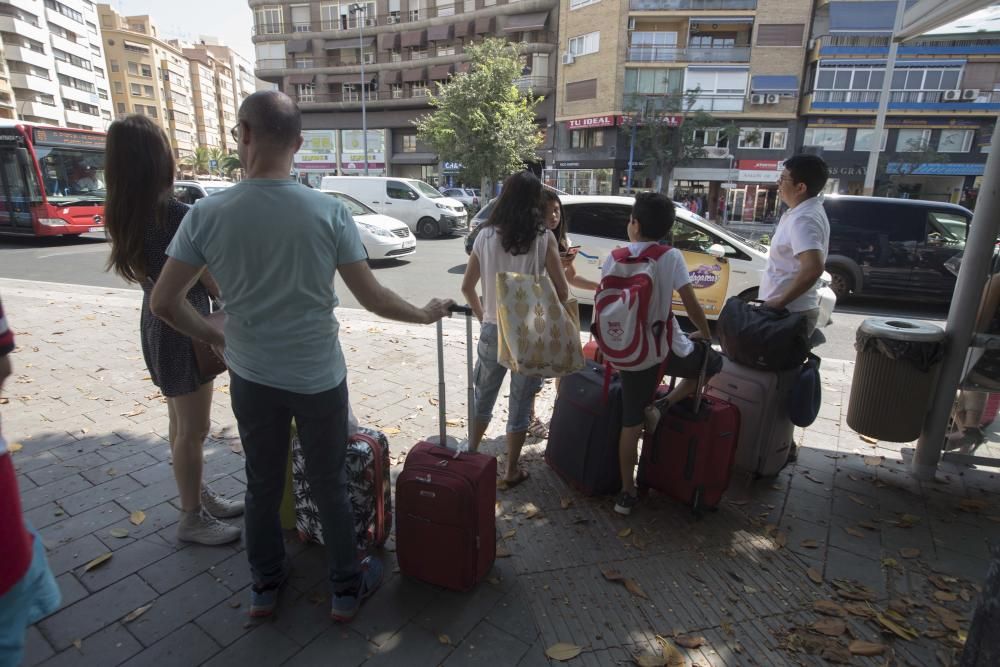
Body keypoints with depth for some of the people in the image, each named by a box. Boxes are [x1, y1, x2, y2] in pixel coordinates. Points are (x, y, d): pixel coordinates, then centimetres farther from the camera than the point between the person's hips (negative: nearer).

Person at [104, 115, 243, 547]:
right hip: (182, 326, -9)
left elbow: (151, 271, 9)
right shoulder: (175, 215, -23)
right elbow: (212, 282, -16)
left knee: (180, 423, 19)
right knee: (194, 429, 4)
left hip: (157, 321, 9)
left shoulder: (123, 215, 3)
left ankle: (200, 496, 35)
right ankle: (192, 519, 20)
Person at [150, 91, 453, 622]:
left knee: (262, 484, 21)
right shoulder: (329, 212, -14)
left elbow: (163, 302, -4)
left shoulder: (207, 214, -9)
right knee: (329, 486, 15)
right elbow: (373, 298, -12)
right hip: (319, 378, -2)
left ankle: (265, 586, 42)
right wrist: (426, 314, 4)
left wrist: (217, 339, 13)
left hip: (251, 378, 2)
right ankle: (347, 588, 34)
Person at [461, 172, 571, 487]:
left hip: (492, 330, 3)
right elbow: (562, 292, -8)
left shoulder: (485, 236, -2)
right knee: (520, 404, 11)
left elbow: (467, 287, 4)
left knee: (483, 396, 21)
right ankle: (511, 471, 24)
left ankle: (470, 454, 37)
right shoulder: (544, 239, -11)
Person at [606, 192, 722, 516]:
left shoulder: (614, 258, 0)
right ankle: (662, 406, 9)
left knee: (630, 424, 12)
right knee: (713, 361, 27)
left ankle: (627, 493, 16)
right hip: (667, 349, -3)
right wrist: (705, 333, 11)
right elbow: (691, 303, -9)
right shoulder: (671, 257, -7)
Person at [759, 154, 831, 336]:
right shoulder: (805, 211, 11)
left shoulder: (803, 219, -21)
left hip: (789, 313, -10)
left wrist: (779, 302, -25)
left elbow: (813, 268, -33)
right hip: (794, 310, 10)